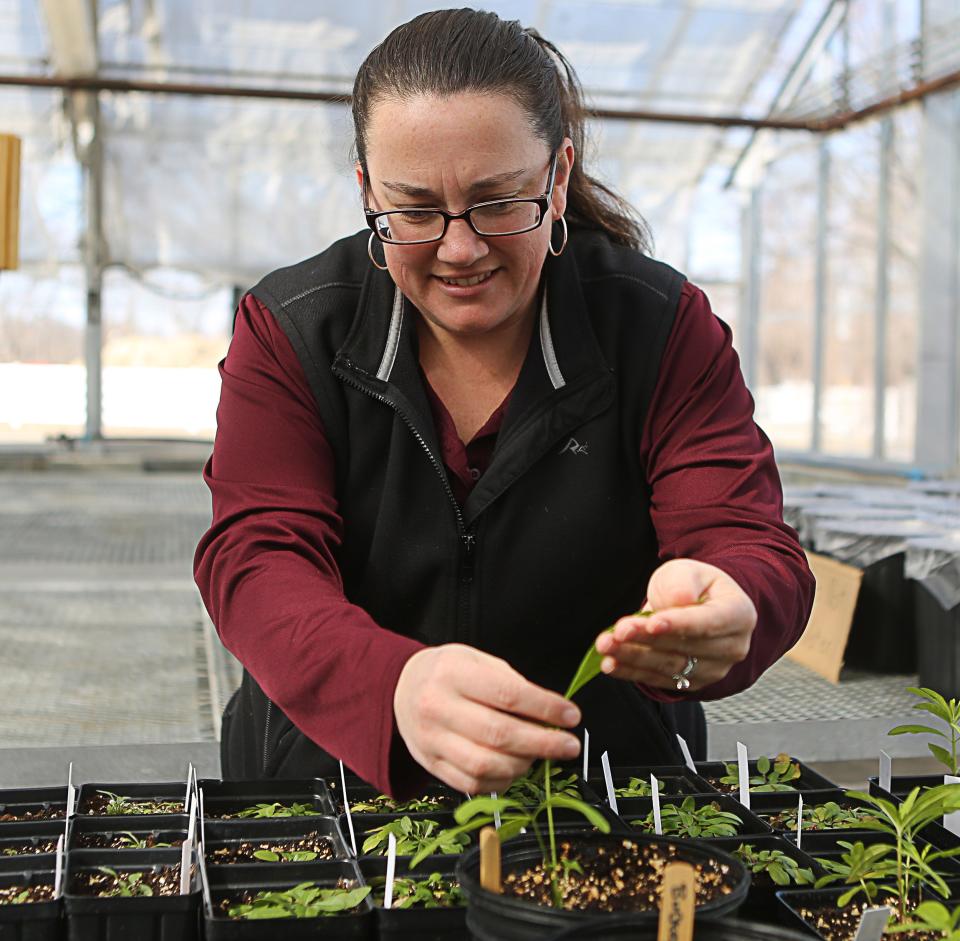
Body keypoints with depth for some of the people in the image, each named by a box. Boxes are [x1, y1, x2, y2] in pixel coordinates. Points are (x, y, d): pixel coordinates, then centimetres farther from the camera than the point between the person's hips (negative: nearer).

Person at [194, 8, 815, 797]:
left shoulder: (663, 326, -4)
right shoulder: (287, 331, -4)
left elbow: (757, 552, -11)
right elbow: (256, 559, -15)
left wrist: (716, 611, -37)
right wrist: (397, 684, -37)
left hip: (607, 793, 2)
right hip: (335, 787, -1)